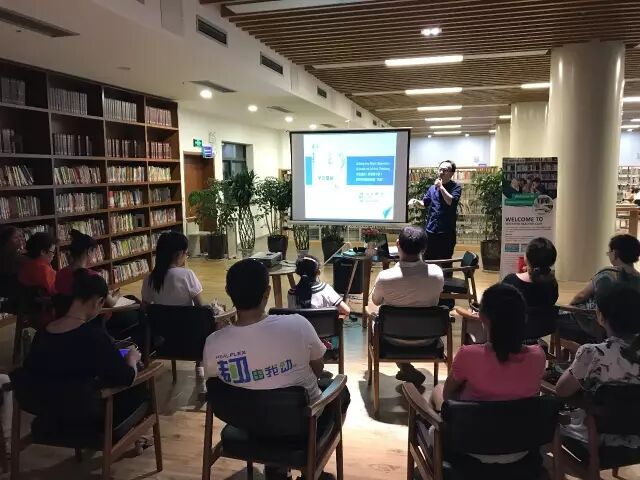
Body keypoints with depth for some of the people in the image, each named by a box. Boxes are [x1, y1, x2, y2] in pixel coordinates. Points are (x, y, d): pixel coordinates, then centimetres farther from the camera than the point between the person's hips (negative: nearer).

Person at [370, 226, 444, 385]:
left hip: (395, 339, -2)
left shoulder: (385, 277, -28)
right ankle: (408, 371, 38)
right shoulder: (437, 273, -22)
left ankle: (408, 370, 22)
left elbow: (376, 302, -5)